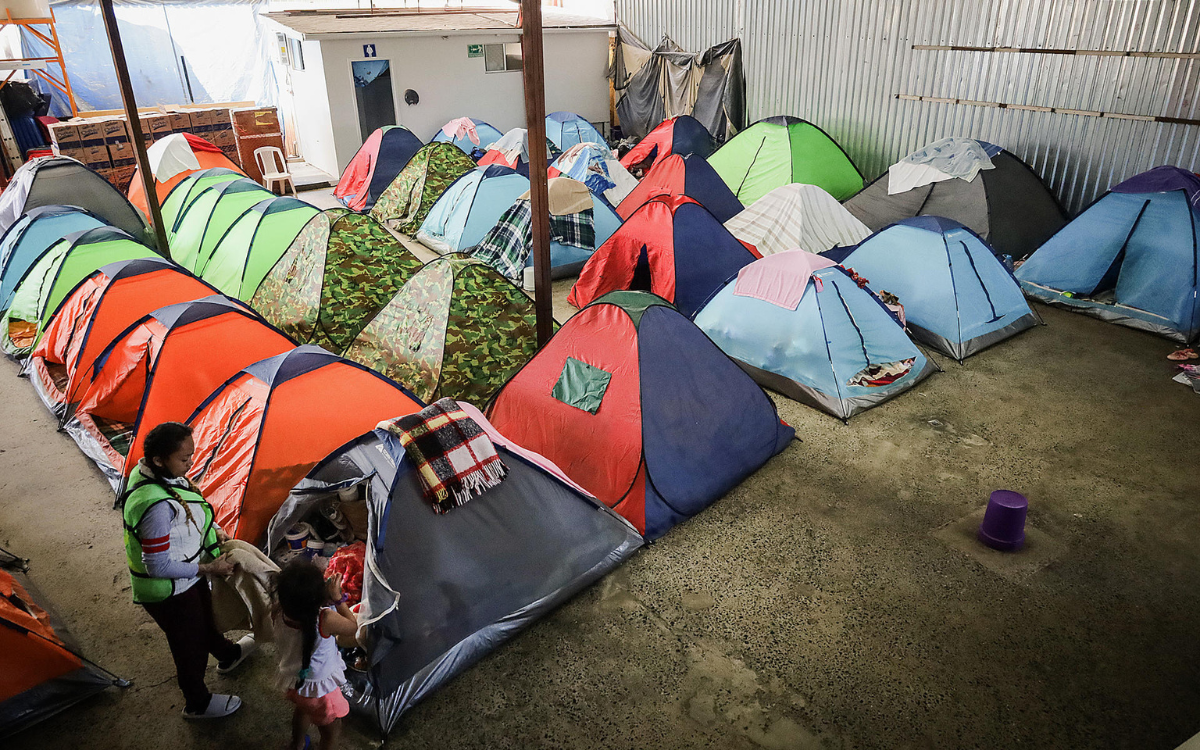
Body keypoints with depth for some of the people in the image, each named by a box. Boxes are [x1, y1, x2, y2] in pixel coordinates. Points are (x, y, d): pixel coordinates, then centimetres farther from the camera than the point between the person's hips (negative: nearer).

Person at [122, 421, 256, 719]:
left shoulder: (152, 471, -11)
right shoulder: (155, 505, -40)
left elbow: (183, 512, 9)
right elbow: (159, 567, -30)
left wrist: (214, 530, 0)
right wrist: (209, 568, -21)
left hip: (187, 575, 9)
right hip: (169, 591, -9)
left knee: (205, 617, 34)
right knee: (190, 644, 17)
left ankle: (227, 655, 62)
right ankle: (198, 704, 43)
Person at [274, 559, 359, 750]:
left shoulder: (281, 612, -26)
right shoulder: (326, 619, -39)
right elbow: (353, 627, -19)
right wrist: (338, 598, -16)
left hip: (293, 682, 6)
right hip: (319, 689, -6)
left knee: (302, 709, 37)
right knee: (332, 731, 22)